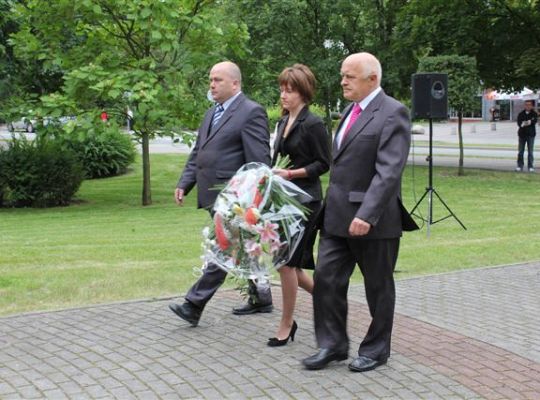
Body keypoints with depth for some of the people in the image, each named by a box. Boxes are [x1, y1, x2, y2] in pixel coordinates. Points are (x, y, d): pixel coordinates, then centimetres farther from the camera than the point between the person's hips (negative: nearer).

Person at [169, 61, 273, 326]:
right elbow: (197, 154, 20)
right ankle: (260, 298, 28)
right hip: (214, 196, 9)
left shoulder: (251, 112, -10)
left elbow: (259, 160, -16)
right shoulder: (211, 114, 17)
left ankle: (194, 306, -6)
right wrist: (184, 184, 8)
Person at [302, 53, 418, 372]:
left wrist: (367, 214, -28)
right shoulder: (351, 111, 14)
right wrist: (332, 207, 17)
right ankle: (333, 345, 18)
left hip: (372, 218, -7)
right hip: (338, 215, 8)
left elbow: (389, 171, -22)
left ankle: (376, 350, 23)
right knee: (327, 278, 5)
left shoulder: (393, 113, -13)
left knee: (378, 286, 8)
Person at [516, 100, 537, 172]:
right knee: (520, 151, 2)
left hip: (530, 134, -2)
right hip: (522, 134, 2)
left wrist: (524, 124, -21)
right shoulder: (521, 114, 9)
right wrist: (527, 123, -20)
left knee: (530, 152, -1)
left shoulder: (534, 114, 4)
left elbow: (534, 121, -13)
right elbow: (519, 123, -4)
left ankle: (530, 166, 3)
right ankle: (520, 166, 8)